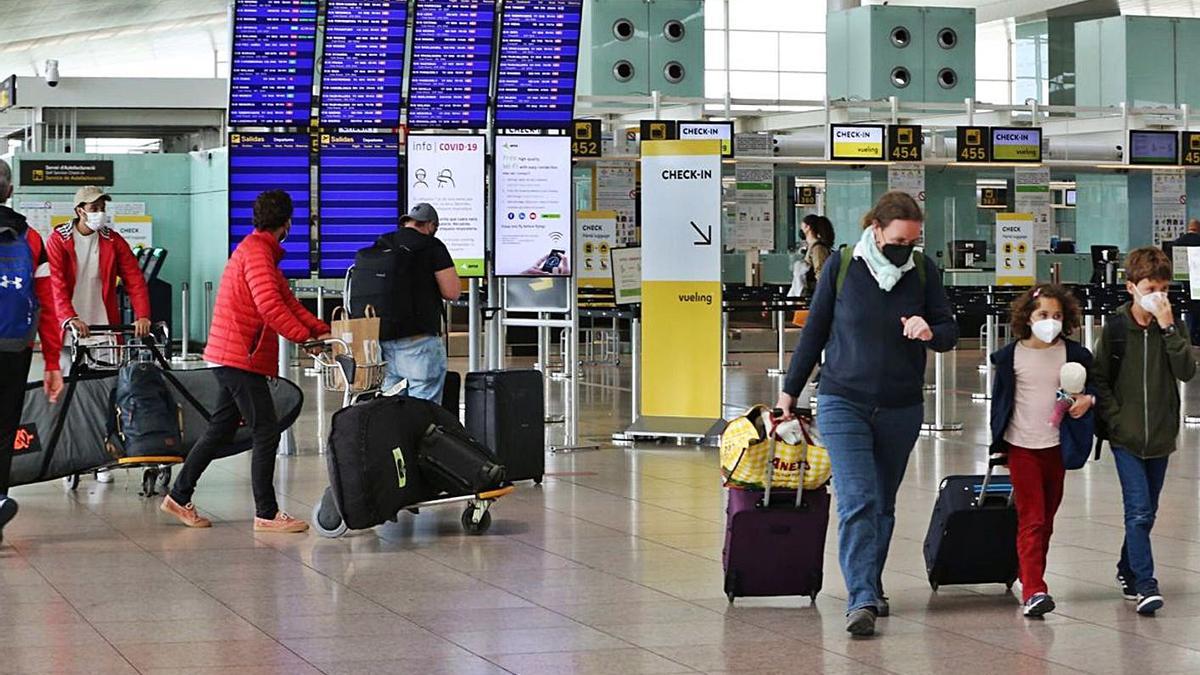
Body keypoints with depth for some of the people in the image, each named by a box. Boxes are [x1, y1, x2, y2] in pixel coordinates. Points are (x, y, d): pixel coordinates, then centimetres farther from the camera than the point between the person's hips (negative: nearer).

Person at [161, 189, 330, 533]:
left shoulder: (261, 251, 19)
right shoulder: (256, 251, -15)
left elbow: (287, 300, 18)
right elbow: (270, 305, -26)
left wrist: (321, 330, 9)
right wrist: (304, 337, -21)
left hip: (234, 358, 11)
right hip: (241, 358, -11)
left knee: (220, 430, 15)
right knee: (266, 433, -8)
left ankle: (179, 498, 21)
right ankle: (267, 514, -5)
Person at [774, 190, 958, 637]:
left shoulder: (923, 270, 0)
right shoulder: (842, 266, -5)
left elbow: (950, 331, 3)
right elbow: (814, 332, 4)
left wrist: (930, 333, -22)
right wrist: (790, 390, 9)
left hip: (902, 410, 3)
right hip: (844, 404, -3)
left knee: (883, 504, 12)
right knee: (856, 501, -14)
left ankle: (871, 588, 26)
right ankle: (862, 600, -19)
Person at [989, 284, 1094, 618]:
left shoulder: (1074, 354, -1)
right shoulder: (1010, 356, -4)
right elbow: (1000, 398, 5)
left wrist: (1088, 399, -13)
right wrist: (997, 442, 7)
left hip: (1057, 445, 3)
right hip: (1022, 445, -3)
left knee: (1046, 519, 11)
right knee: (1031, 519, -11)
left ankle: (1030, 576, 27)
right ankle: (1034, 591, -18)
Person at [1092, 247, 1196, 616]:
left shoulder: (1172, 327, 1)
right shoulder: (1115, 327, -4)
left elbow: (1187, 371, -12)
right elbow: (1099, 378, 1)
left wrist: (1168, 327, -18)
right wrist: (1115, 418, -9)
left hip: (1160, 434, 3)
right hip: (1126, 435, -3)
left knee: (1146, 511, 14)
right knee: (1139, 511, -13)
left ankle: (1128, 570, 32)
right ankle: (1145, 584, -14)